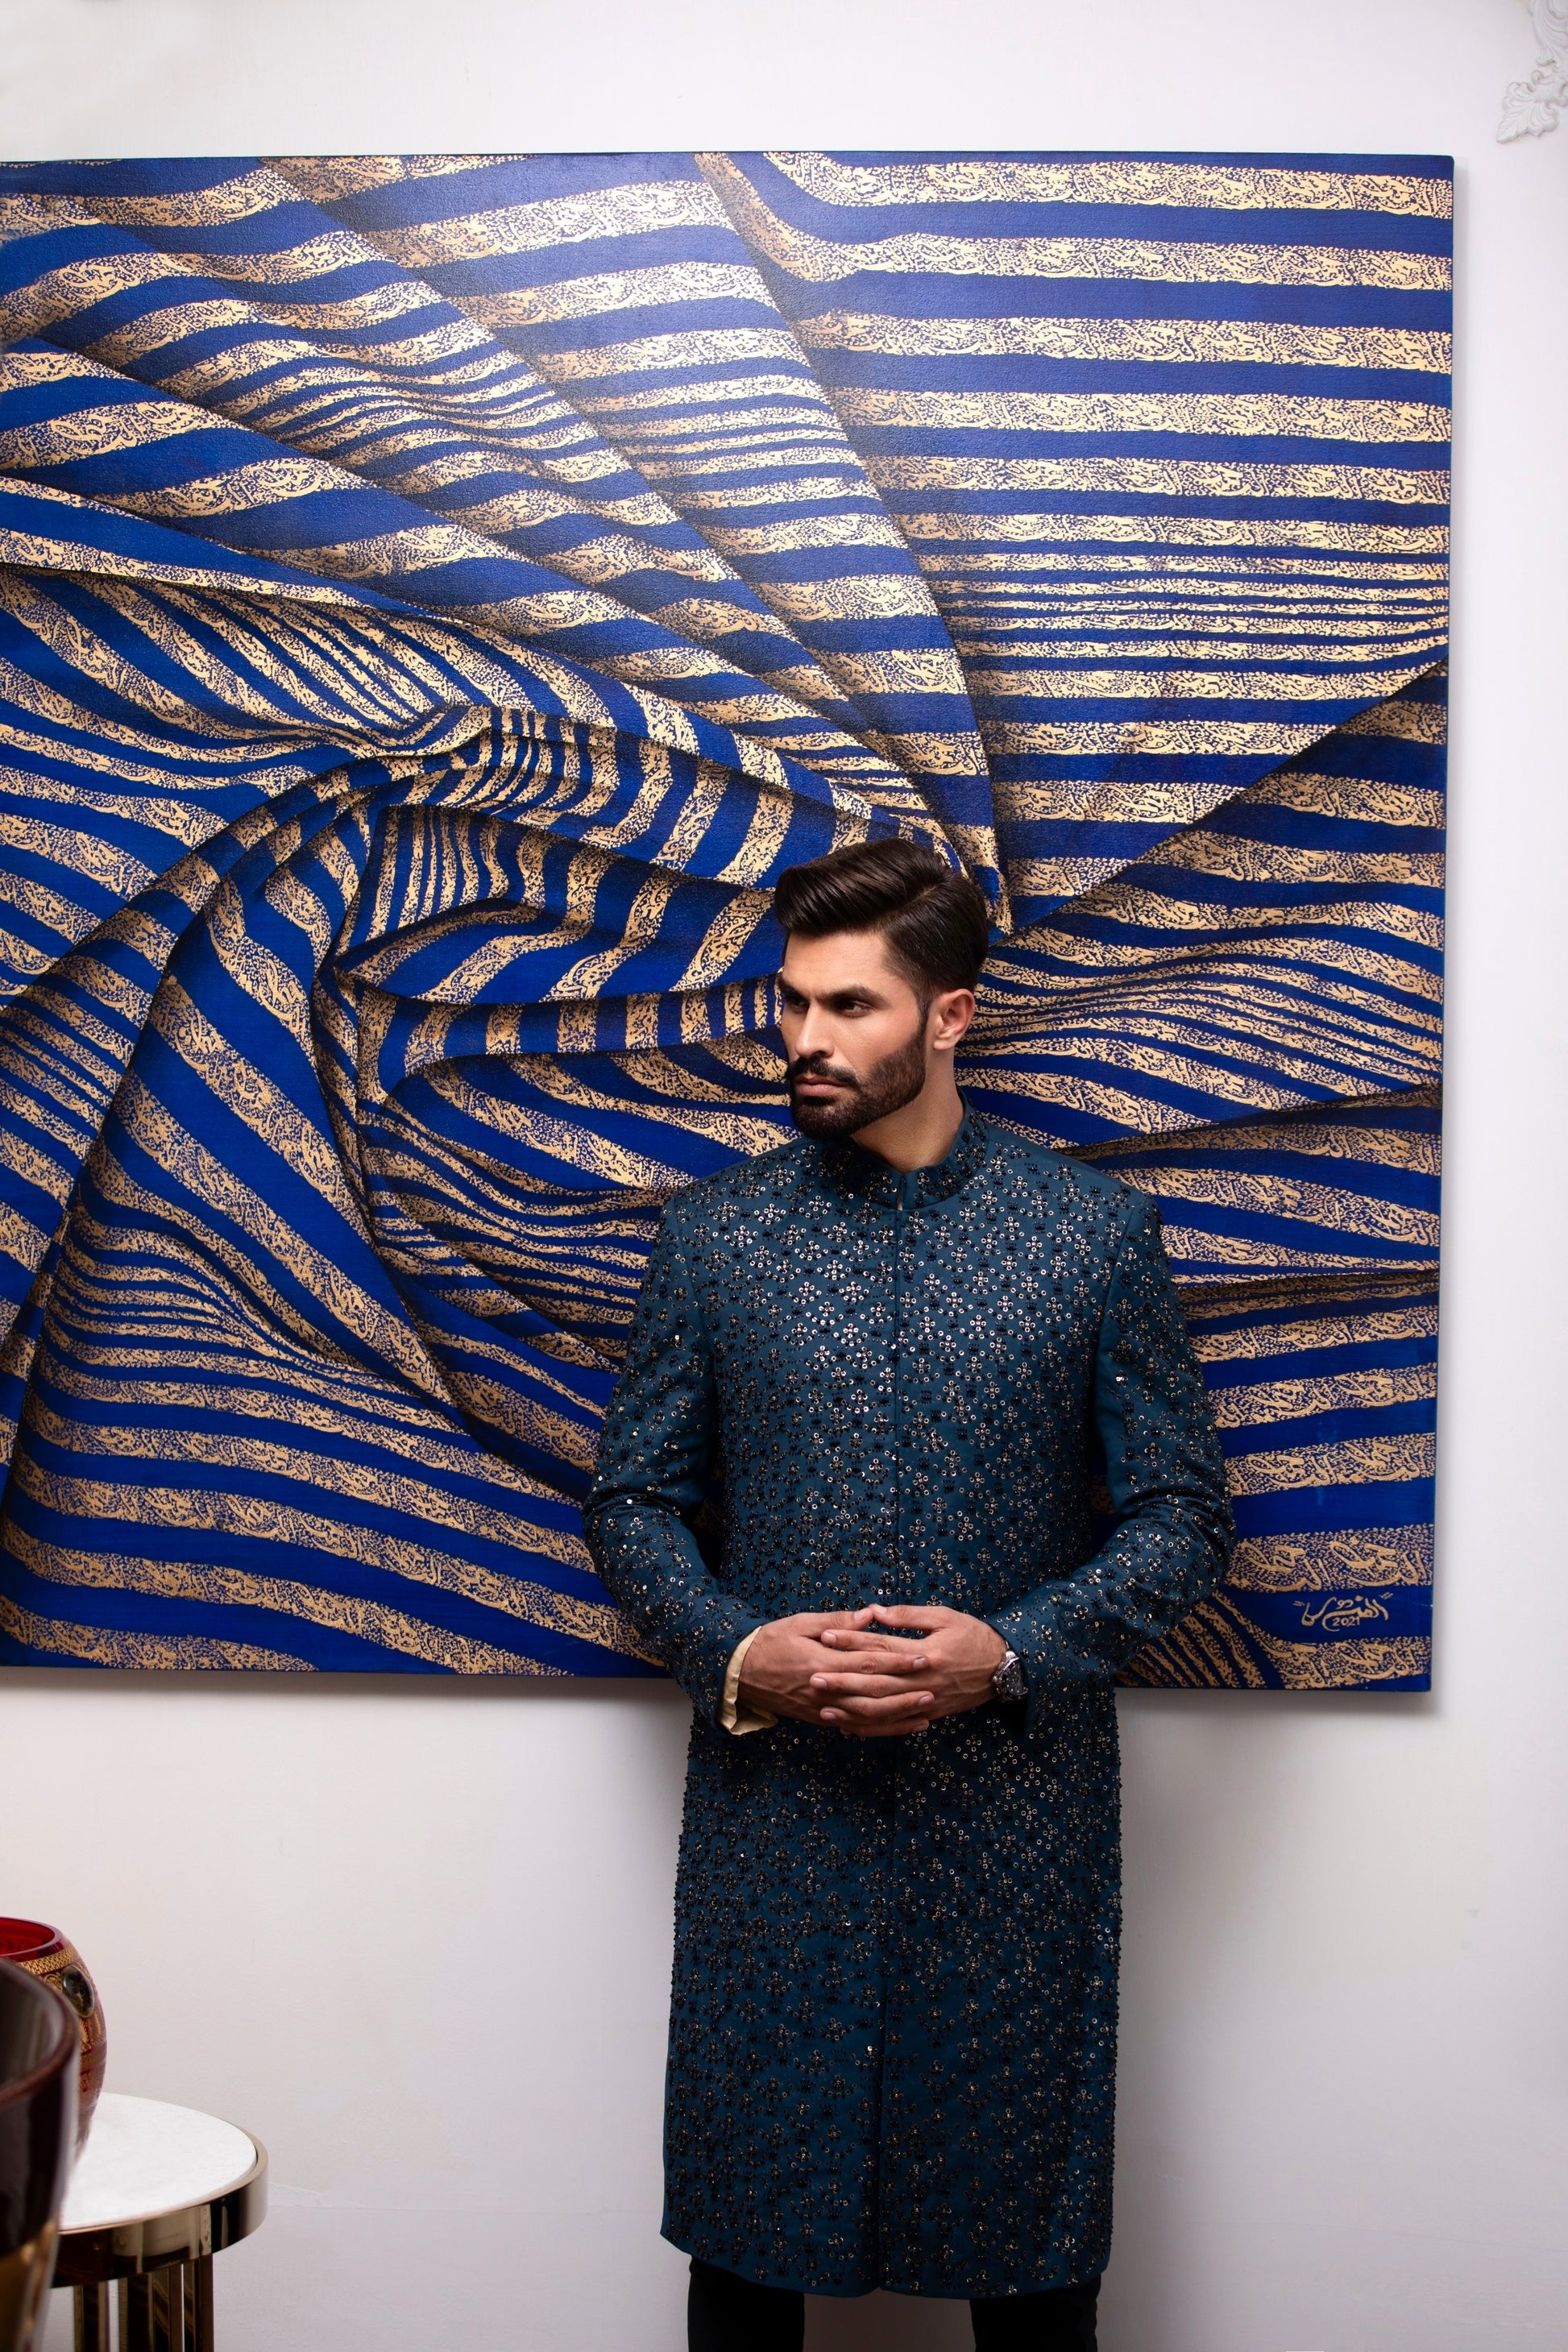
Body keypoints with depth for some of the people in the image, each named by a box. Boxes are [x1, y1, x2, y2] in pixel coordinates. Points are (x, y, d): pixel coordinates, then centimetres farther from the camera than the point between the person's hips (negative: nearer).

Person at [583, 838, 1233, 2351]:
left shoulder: (1096, 1232, -1)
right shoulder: (715, 1234, 3)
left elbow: (1179, 1516, 1)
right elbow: (632, 1502, 6)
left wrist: (1015, 1651, -15)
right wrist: (732, 1652, -12)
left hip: (1015, 1824, -1)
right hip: (771, 1814, 1)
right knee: (749, 2227, 11)